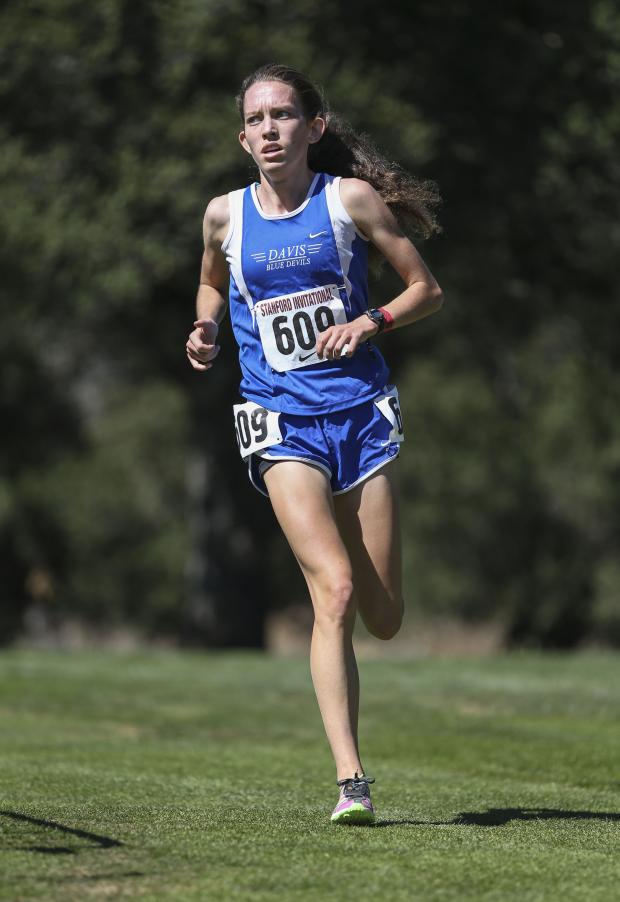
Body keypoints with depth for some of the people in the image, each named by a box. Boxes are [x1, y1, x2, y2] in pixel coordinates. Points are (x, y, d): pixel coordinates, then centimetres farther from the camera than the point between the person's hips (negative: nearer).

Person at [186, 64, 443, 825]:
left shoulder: (351, 199, -2)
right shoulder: (225, 216, 4)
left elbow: (426, 290, 5)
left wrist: (371, 322, -13)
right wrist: (204, 330, 5)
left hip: (361, 413, 1)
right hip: (282, 425, -1)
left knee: (382, 618, 4)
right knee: (334, 592, -20)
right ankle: (350, 781, -21)